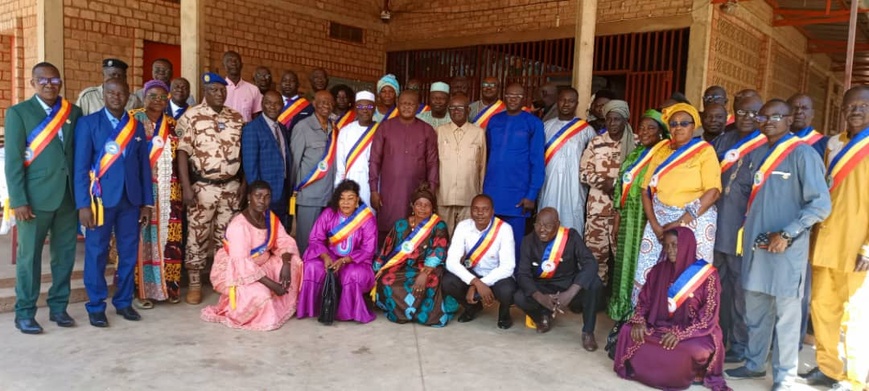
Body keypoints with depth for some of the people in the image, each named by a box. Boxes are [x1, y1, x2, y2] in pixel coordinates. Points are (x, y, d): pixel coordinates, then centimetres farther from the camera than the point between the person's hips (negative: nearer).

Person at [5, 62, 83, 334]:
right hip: (35, 197, -3)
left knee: (65, 255, 9)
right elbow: (13, 160, -5)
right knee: (29, 256, 4)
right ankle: (24, 313, 15)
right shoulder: (18, 112, 0)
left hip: (68, 196, 3)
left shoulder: (74, 112, 9)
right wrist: (18, 200, -12)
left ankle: (58, 307, 22)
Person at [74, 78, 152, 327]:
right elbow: (80, 167, -5)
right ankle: (95, 306, 15)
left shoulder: (137, 127, 10)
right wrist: (83, 204, -12)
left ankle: (124, 302, 22)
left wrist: (147, 202, 6)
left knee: (129, 253, 8)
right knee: (96, 254, 4)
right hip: (101, 198, -3)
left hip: (130, 199, 3)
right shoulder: (88, 123, 0)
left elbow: (144, 166, 10)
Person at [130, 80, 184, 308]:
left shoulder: (172, 125, 11)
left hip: (167, 192, 4)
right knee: (141, 237, -1)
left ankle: (166, 285, 17)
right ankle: (140, 289, 7)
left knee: (166, 237, 6)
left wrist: (180, 189, 5)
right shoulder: (132, 120, 0)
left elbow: (177, 157, 12)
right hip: (139, 189, -4)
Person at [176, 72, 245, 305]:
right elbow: (182, 152, -9)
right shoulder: (191, 117, -6)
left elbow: (244, 152, 10)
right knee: (197, 236, 3)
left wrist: (245, 182, 6)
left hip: (231, 187, 4)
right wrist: (186, 187, -15)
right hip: (202, 187, -3)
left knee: (227, 236, 11)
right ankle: (195, 285, 14)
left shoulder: (237, 118, 6)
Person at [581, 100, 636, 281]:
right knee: (595, 249, 4)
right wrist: (602, 182, -11)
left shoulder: (636, 143, 2)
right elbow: (583, 172, 4)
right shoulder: (595, 142, 6)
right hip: (598, 204, 1)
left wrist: (615, 183, -12)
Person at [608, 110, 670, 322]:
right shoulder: (635, 154, 15)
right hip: (629, 217, 7)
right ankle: (624, 313, 20)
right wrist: (618, 220, 14)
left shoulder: (665, 154, -6)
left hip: (648, 217, -7)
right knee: (626, 262, 10)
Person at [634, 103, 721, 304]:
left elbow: (713, 192, -11)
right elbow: (646, 190, 7)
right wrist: (654, 225, -7)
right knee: (650, 274, 2)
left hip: (694, 221, -3)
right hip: (659, 220, 4)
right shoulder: (661, 152, 11)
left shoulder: (705, 151, 0)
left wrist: (681, 223, -16)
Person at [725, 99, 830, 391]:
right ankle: (754, 364, 30)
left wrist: (786, 235, -17)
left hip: (785, 249, -6)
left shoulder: (802, 154, -8)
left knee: (786, 316, 3)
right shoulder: (759, 155, 13)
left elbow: (820, 203, -13)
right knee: (755, 312, 16)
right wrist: (750, 231, 7)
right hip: (755, 245, 7)